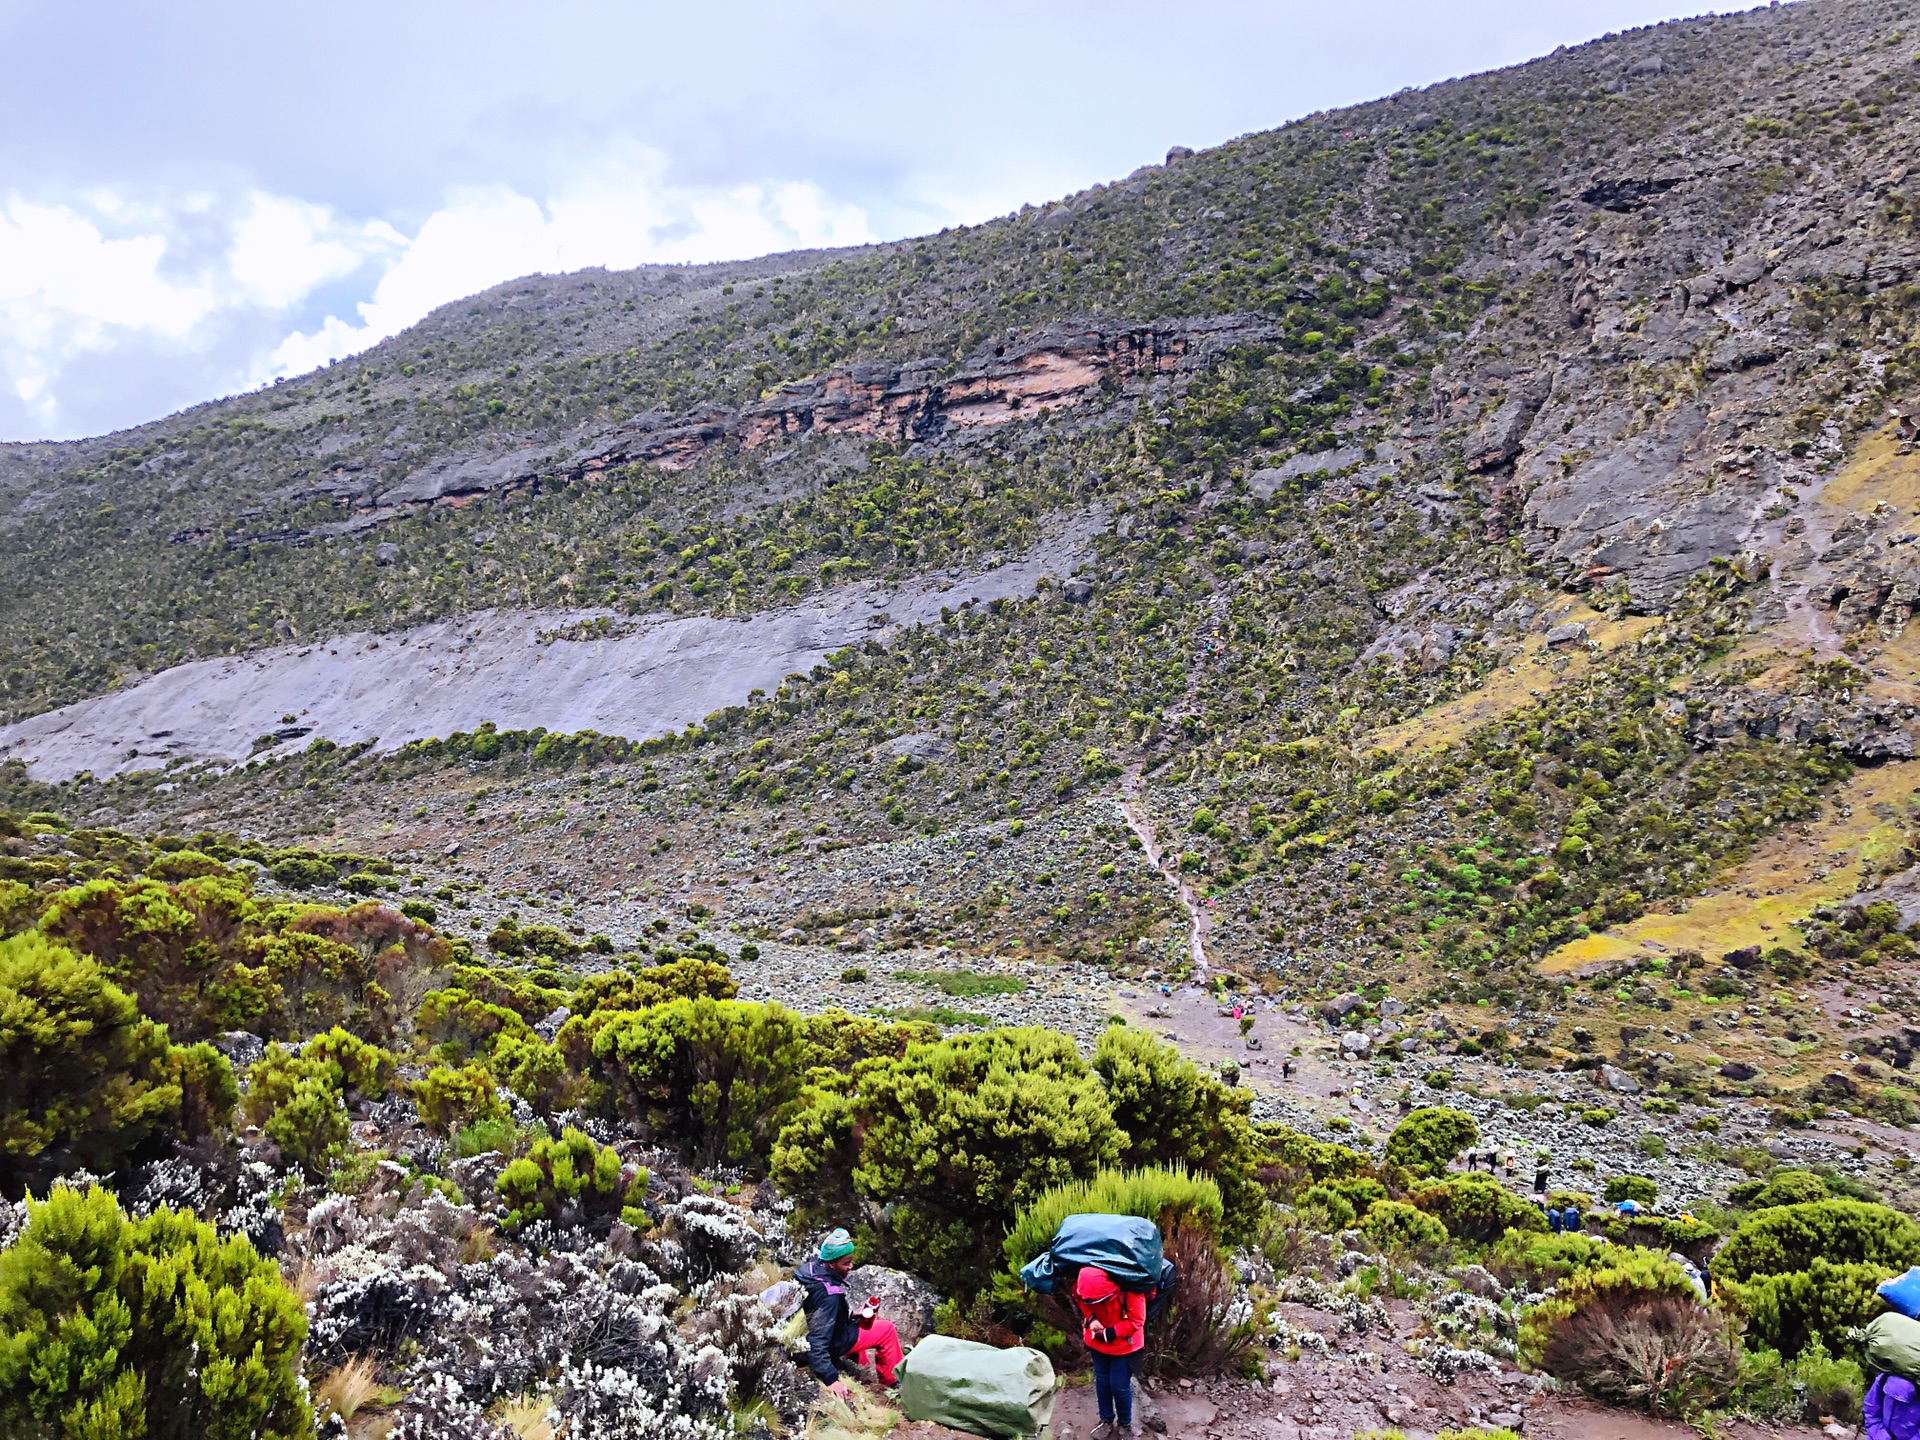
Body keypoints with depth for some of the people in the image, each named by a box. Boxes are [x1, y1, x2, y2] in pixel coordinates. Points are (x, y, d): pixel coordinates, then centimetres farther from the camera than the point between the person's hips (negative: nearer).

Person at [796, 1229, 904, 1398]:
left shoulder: (811, 1268, -12)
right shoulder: (828, 1295, -37)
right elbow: (818, 1342, -38)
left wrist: (852, 1314, 5)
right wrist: (831, 1379, -37)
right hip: (832, 1344, -8)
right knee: (887, 1329, 3)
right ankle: (892, 1381, 19)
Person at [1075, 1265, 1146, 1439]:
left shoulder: (1130, 1289, -36)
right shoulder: (1083, 1281, -26)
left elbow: (1136, 1321, -23)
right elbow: (1079, 1300, -2)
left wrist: (1109, 1333, -25)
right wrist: (1090, 1319, -19)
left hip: (1124, 1344, -4)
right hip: (1097, 1340, 4)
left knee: (1119, 1385, 2)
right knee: (1101, 1381, 14)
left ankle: (1125, 1423, 27)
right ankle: (1106, 1420, 36)